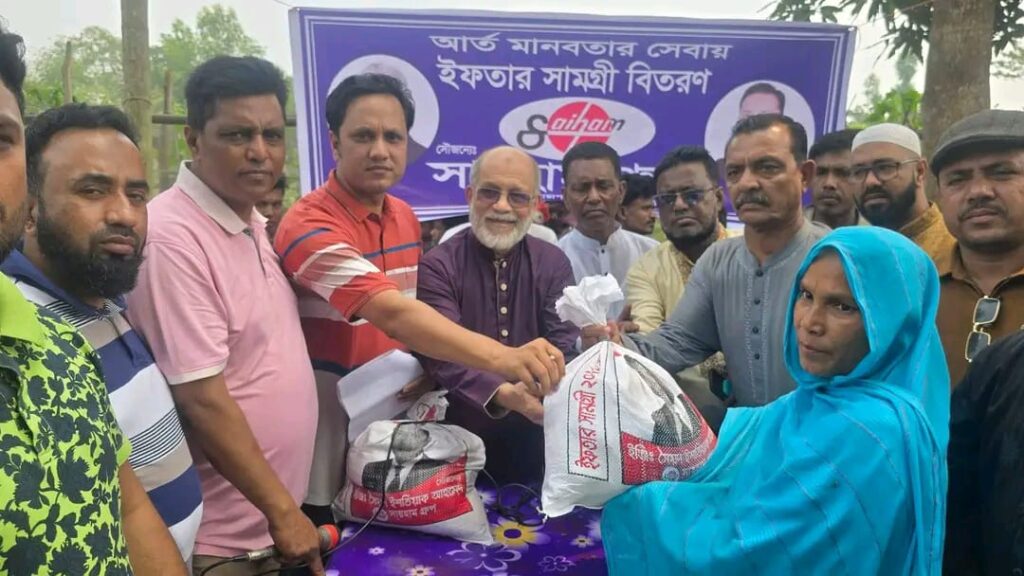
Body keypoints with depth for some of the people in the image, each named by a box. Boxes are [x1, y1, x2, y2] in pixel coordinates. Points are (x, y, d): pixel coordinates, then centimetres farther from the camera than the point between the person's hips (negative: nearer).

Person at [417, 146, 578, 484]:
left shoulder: (553, 264, 0)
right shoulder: (437, 267, -11)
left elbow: (563, 348, -10)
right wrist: (503, 394, -40)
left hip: (531, 440, 3)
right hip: (459, 439, -2)